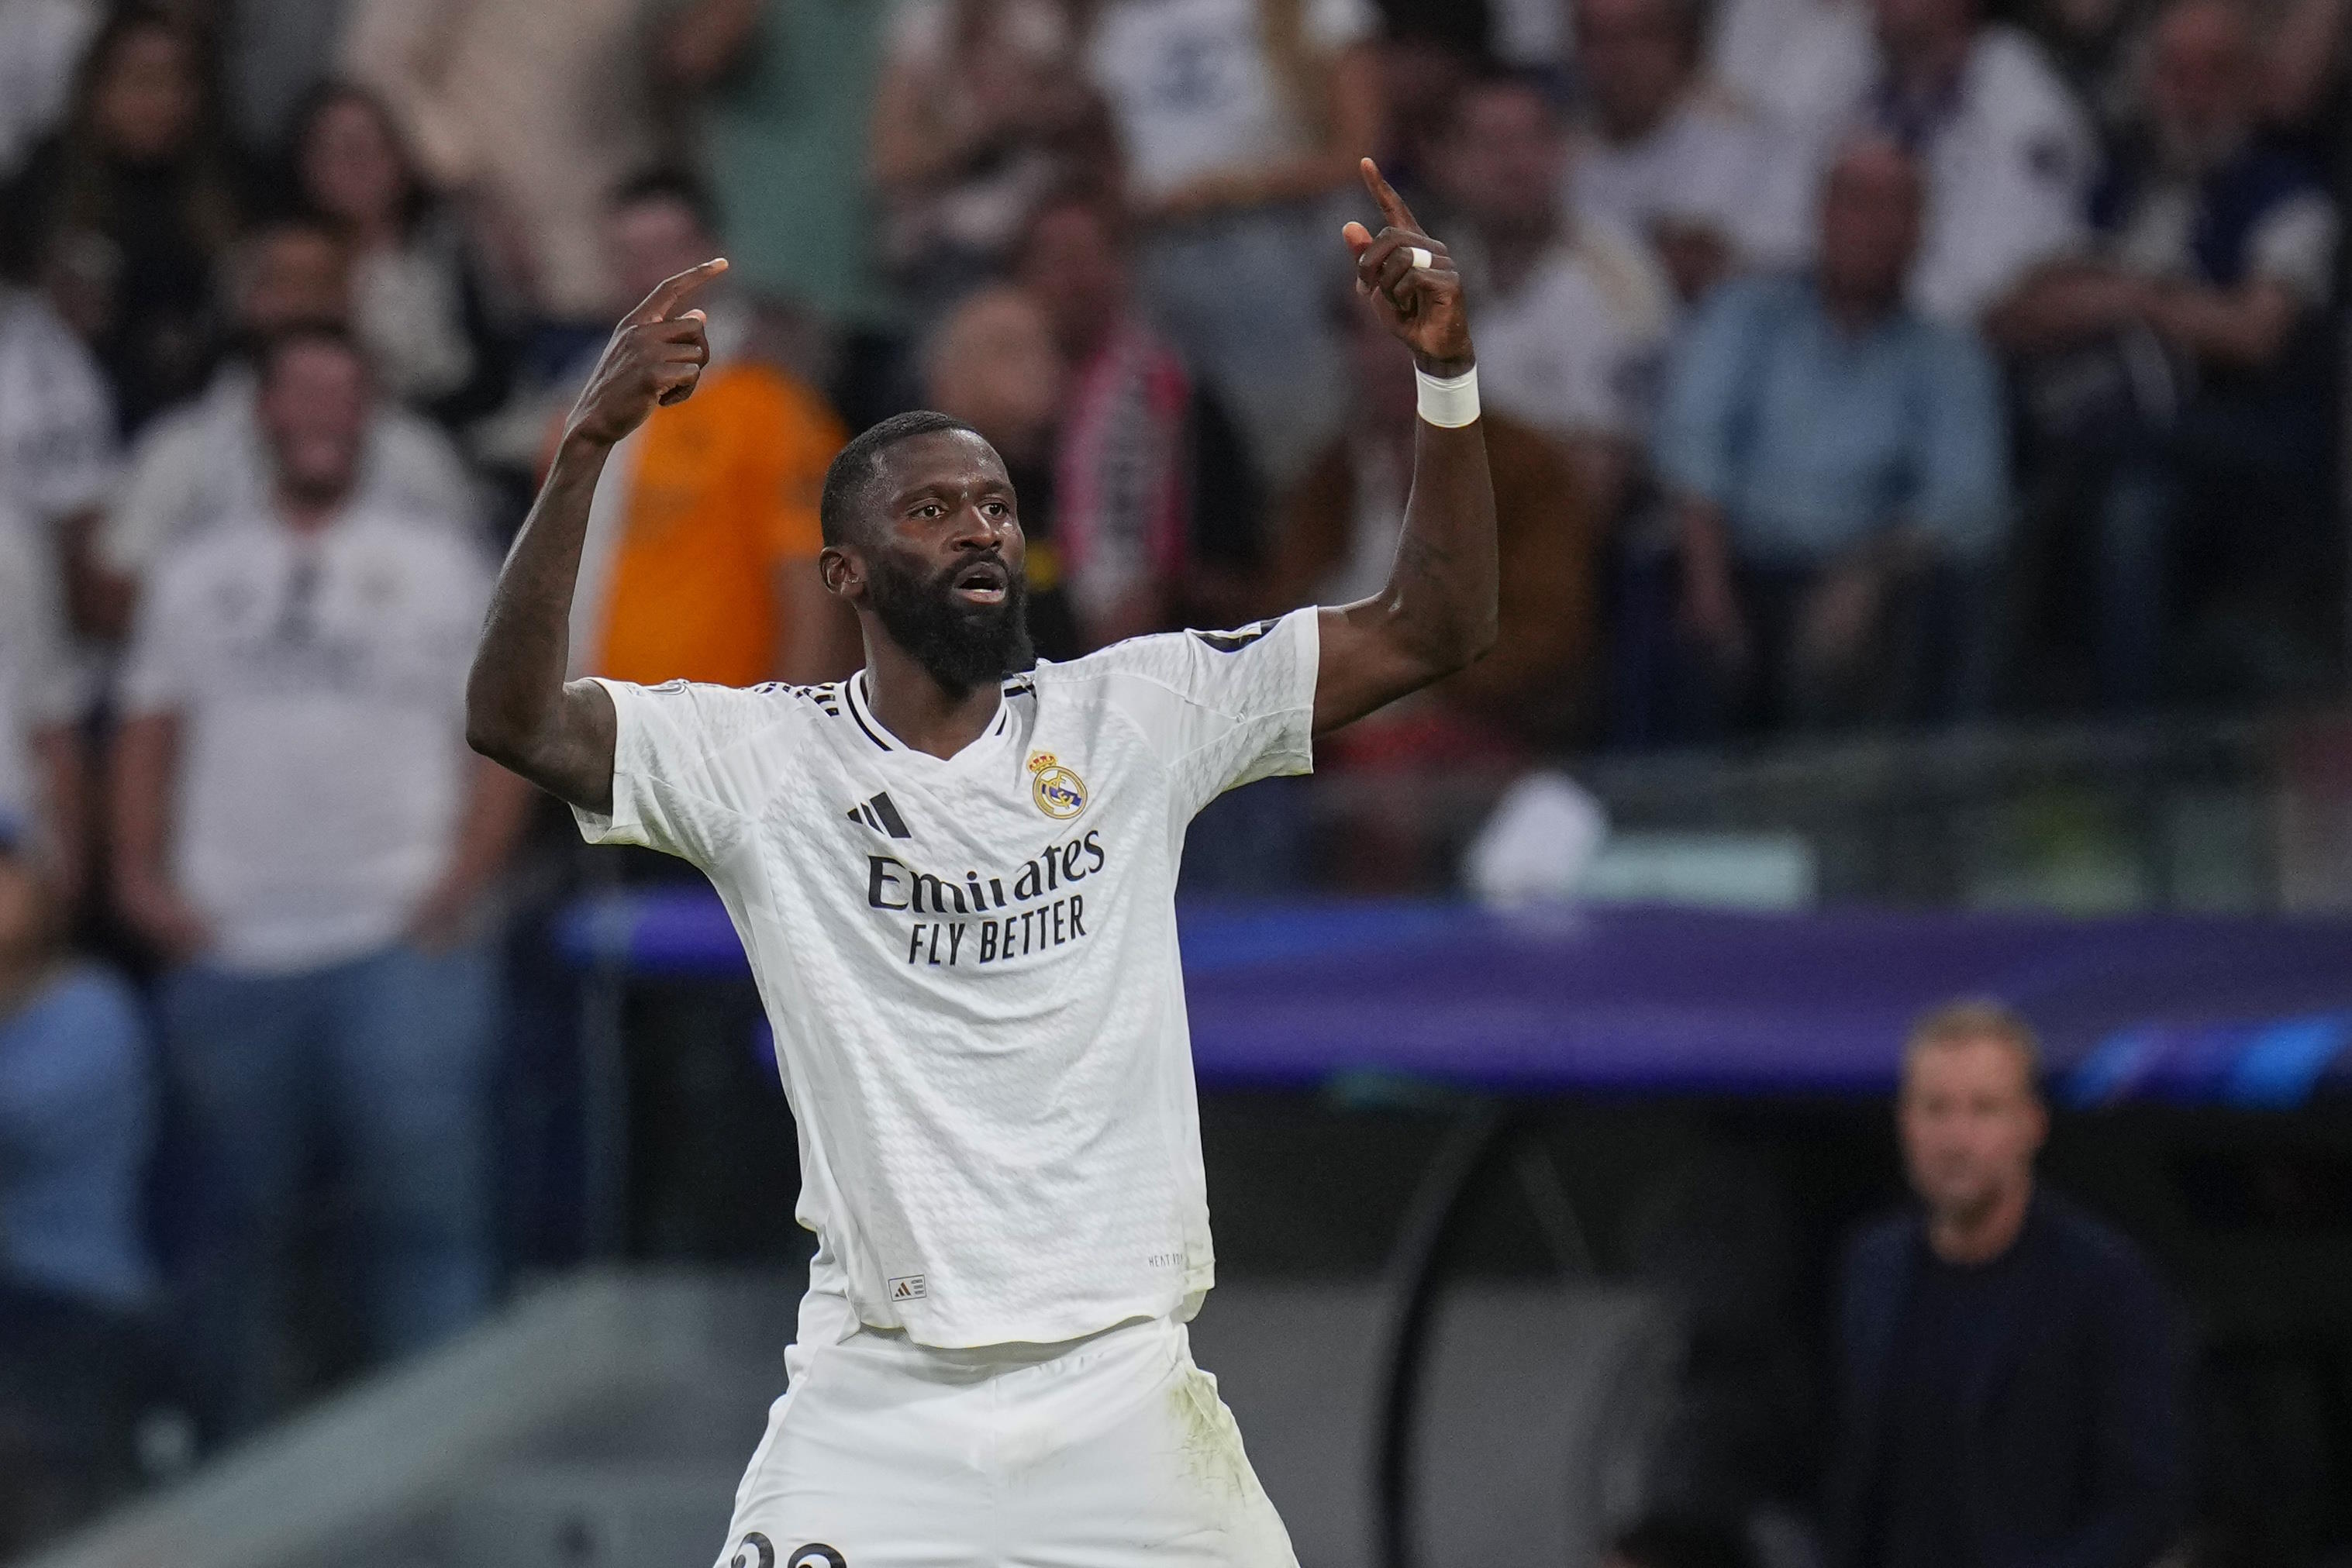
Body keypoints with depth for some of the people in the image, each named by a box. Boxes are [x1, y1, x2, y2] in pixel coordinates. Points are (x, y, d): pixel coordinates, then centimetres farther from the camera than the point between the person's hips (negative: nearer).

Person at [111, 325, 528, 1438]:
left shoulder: (438, 563, 11)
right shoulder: (197, 574, 18)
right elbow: (148, 736, 16)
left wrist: (462, 881, -8)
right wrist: (141, 878, 1)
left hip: (400, 941, -3)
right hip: (230, 950, 3)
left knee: (423, 1209, -11)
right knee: (236, 1220, 5)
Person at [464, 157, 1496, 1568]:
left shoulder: (1133, 716, 4)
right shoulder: (764, 757, -1)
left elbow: (1434, 633, 2)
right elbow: (515, 715, -15)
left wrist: (1449, 375, -12)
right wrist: (589, 445, -25)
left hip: (1123, 1389, 2)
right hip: (879, 1397, -2)